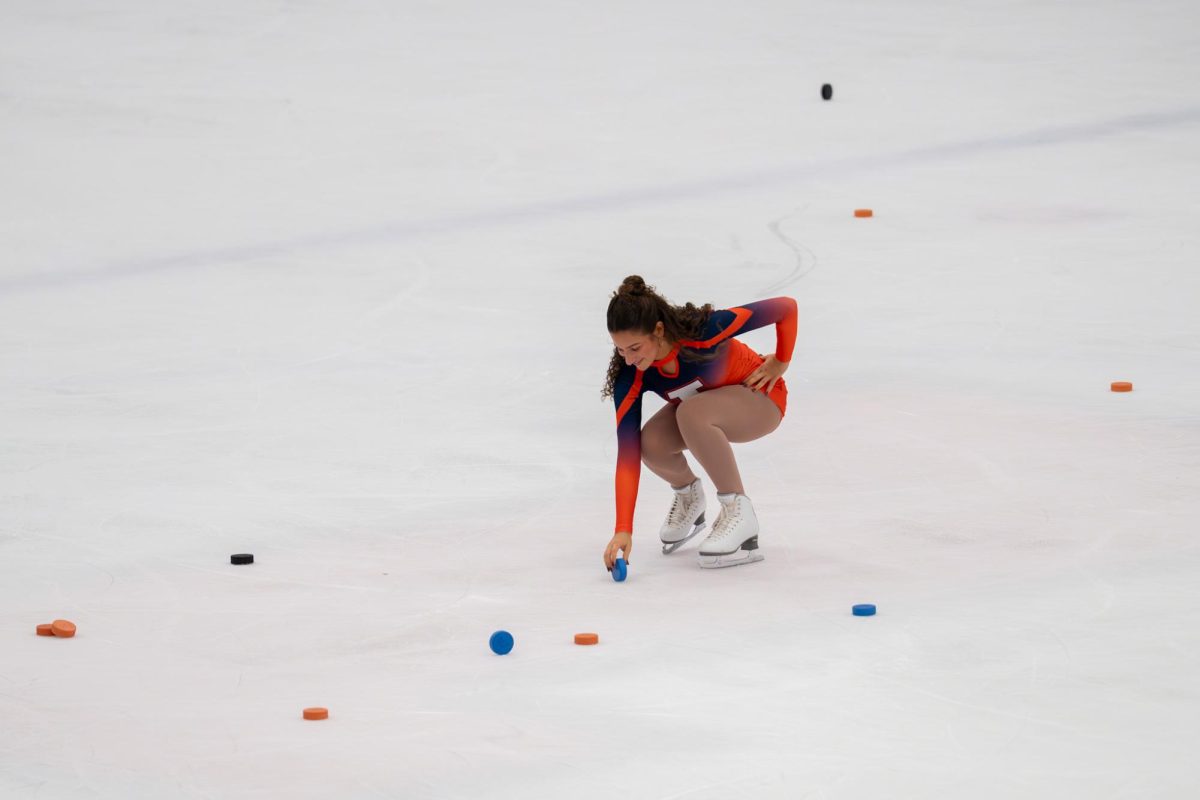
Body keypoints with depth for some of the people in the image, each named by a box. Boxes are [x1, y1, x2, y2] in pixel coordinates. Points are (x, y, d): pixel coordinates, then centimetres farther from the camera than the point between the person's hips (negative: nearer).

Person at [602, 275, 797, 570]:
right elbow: (628, 455, -26)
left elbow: (786, 308, -27)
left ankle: (738, 512, -22)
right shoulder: (629, 379, -25)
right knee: (651, 442, -26)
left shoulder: (703, 331, -37)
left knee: (690, 414, -35)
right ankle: (688, 496, 7)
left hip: (760, 400, -4)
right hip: (702, 405, 4)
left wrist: (779, 364, -15)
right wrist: (623, 531, -33)